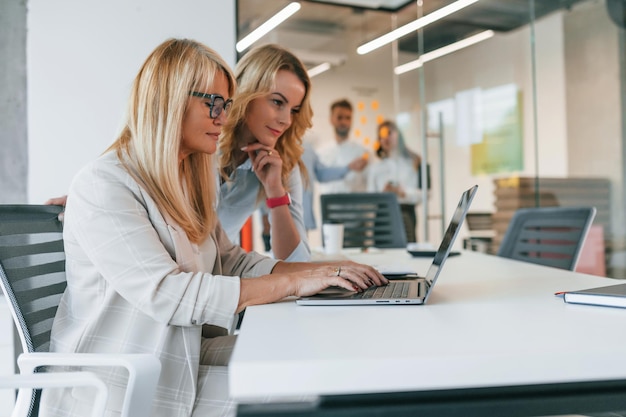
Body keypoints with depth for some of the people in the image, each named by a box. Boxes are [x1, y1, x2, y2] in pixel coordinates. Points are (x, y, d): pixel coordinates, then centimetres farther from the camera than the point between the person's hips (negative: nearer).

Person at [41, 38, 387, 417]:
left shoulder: (187, 184, 13)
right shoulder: (102, 187, -15)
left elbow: (231, 262, 12)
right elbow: (166, 294, -24)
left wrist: (322, 271, -3)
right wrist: (292, 283, -23)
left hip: (184, 363, 8)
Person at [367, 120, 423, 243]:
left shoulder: (412, 161, 9)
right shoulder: (375, 167, 15)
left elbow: (421, 194, 2)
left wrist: (404, 193, -14)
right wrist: (383, 193, -10)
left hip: (406, 212, -1)